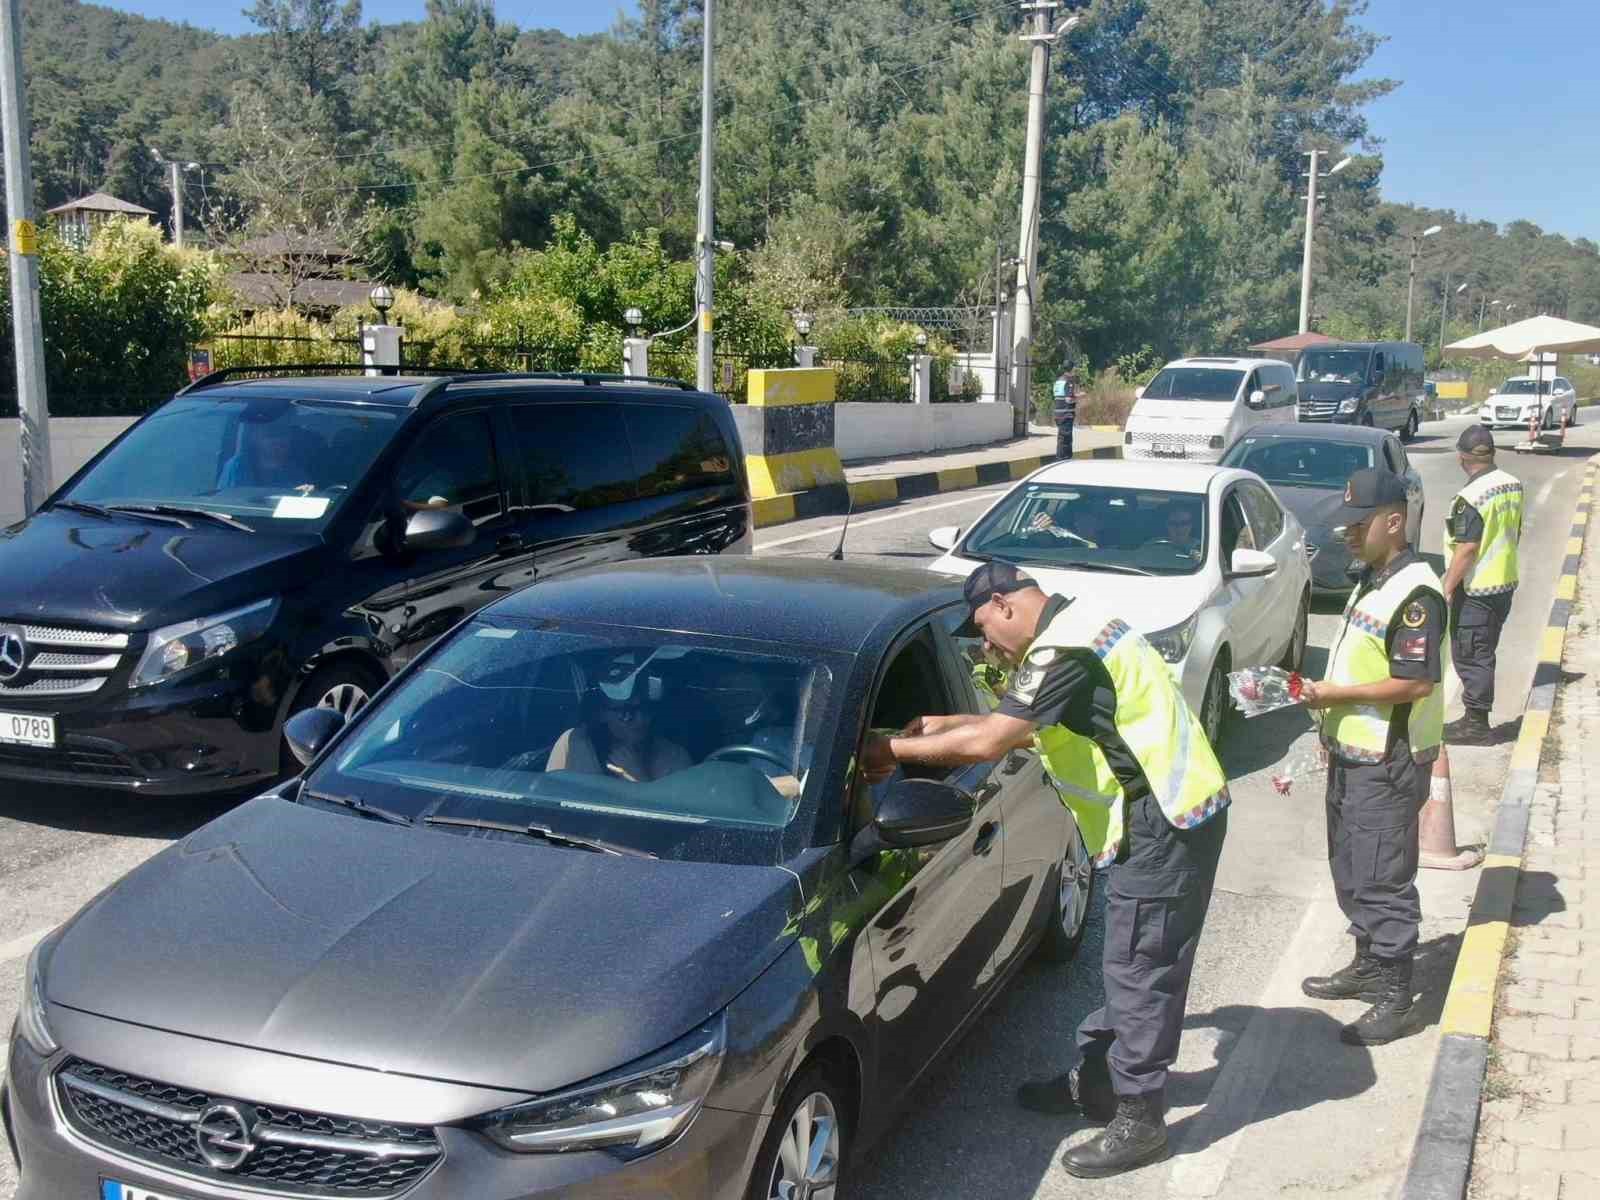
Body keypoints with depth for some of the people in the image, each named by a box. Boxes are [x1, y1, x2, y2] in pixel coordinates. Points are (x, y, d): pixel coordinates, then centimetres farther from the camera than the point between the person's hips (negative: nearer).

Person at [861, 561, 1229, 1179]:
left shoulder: (1061, 650, -21)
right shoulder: (1072, 624, 13)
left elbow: (987, 743, -24)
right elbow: (1016, 724, 21)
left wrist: (893, 748, -15)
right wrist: (948, 725, 14)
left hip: (1164, 823, -11)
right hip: (1169, 811, 11)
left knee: (1140, 970, -2)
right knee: (1126, 961, 19)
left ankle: (1139, 1120, 9)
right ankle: (1096, 1079, 31)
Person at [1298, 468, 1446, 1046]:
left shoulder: (1415, 591, -19)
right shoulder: (1372, 580, 12)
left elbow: (1415, 681, -24)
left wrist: (1333, 694, -20)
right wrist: (1333, 729, 19)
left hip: (1389, 765, -10)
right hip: (1353, 755, 10)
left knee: (1384, 879, -3)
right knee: (1351, 870, 19)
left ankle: (1394, 997, 6)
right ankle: (1368, 965, 33)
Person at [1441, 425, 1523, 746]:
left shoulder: (1471, 497, -22)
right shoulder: (1513, 485, 5)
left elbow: (1467, 549, -23)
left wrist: (1447, 588, -17)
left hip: (1475, 589, -9)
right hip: (1505, 584, 9)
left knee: (1470, 657, 1)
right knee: (1484, 654, 18)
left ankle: (1476, 725, 7)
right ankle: (1478, 719, 26)